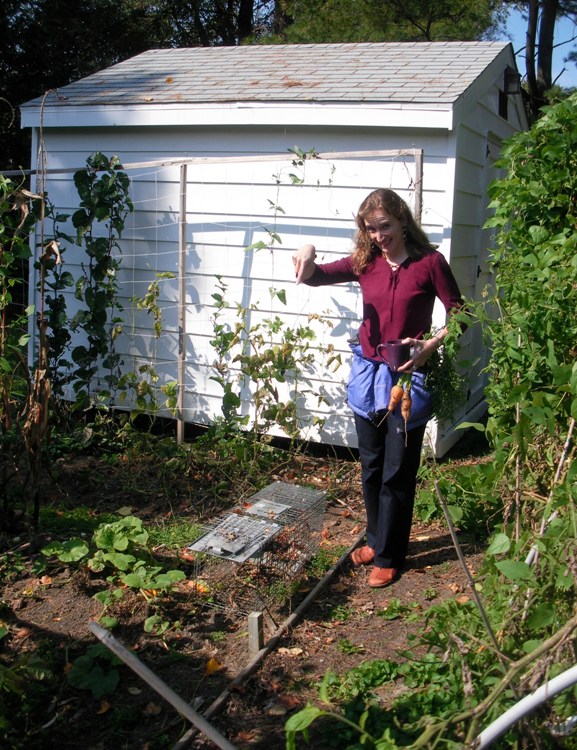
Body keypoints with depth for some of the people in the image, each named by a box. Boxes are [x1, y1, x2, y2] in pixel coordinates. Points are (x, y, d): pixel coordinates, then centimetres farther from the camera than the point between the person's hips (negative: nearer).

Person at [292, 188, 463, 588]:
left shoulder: (429, 262, -10)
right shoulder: (366, 262, 2)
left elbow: (459, 315, -6)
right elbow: (314, 277, -2)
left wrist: (429, 346, -21)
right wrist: (307, 256, -24)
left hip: (408, 379, -5)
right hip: (367, 375, 5)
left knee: (397, 474, 4)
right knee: (371, 468, 17)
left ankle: (388, 556, 19)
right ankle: (376, 539, 35)